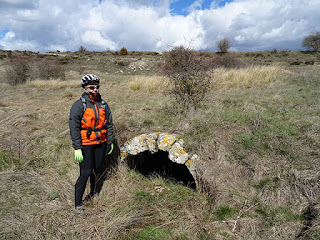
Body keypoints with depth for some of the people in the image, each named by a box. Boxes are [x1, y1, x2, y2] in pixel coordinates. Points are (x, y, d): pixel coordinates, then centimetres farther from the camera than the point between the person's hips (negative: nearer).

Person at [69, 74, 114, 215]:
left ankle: (94, 193, 36)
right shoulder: (79, 105, -7)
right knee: (86, 172, -6)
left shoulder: (103, 104, 8)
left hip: (101, 143, 5)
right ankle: (78, 204, 7)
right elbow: (74, 128, -10)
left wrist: (110, 142, 14)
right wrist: (77, 148, -14)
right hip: (86, 144, -5)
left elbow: (109, 124, 15)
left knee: (99, 170, 12)